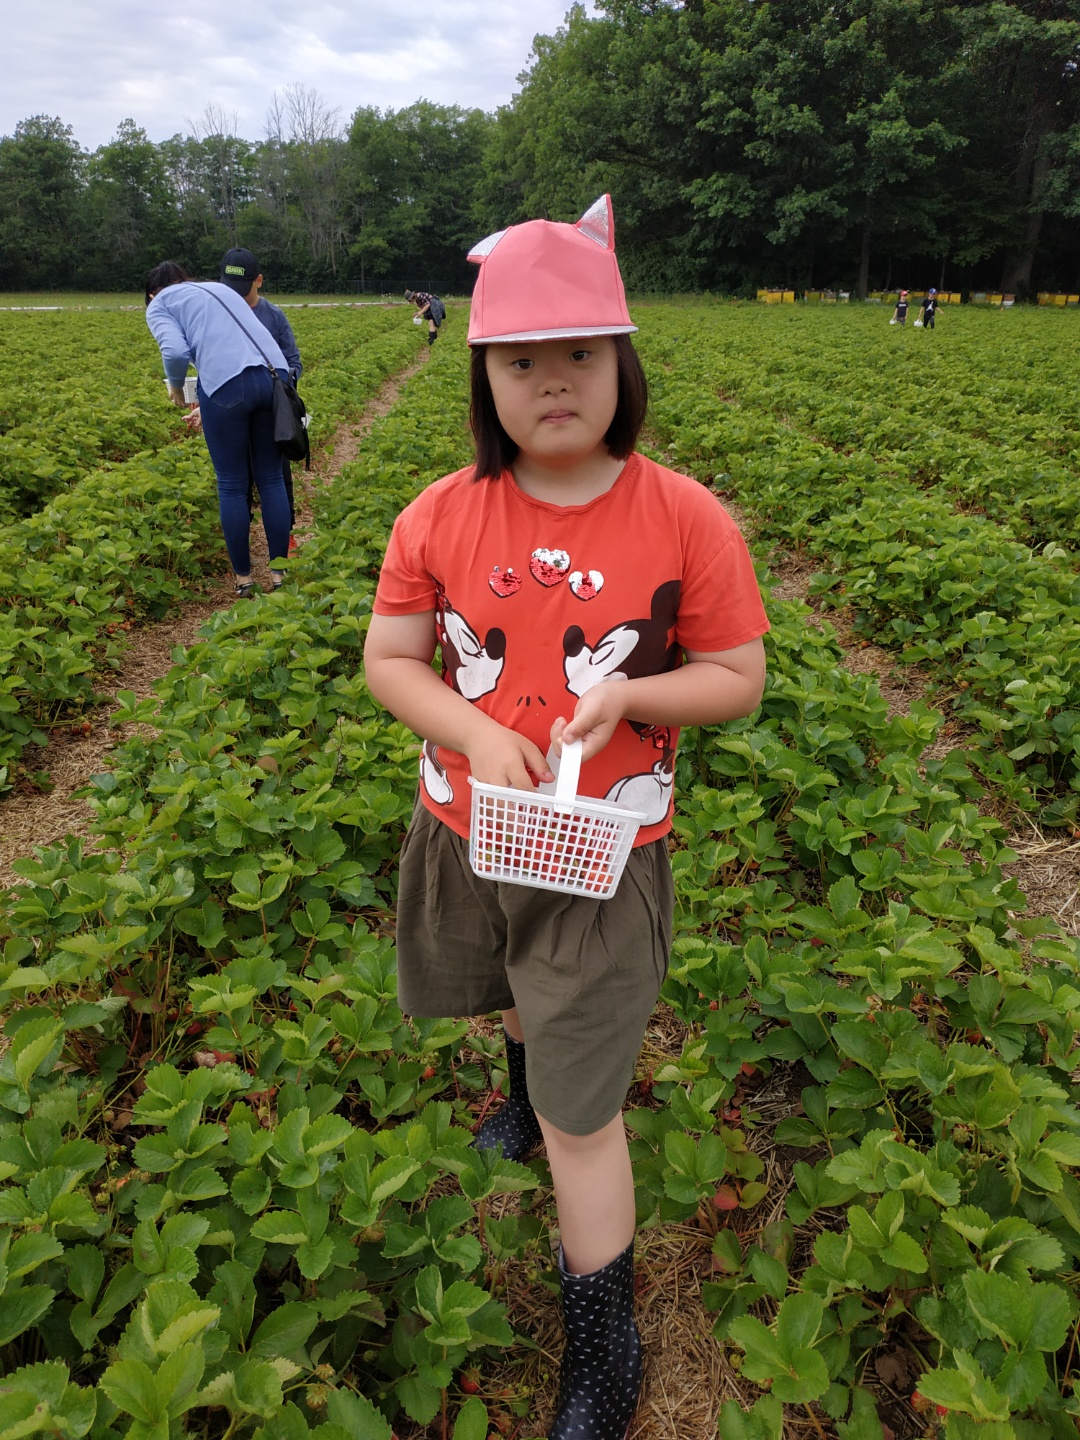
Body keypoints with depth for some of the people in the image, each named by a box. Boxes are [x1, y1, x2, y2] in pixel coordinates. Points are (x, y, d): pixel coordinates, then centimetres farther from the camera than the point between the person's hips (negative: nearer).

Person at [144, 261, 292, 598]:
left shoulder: (159, 305, 16)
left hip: (227, 384, -5)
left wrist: (175, 385, 16)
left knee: (232, 485, 8)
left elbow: (175, 351, -4)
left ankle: (243, 578, 17)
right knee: (271, 479, 13)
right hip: (274, 377, 5)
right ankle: (279, 575, 18)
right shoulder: (220, 288, 33)